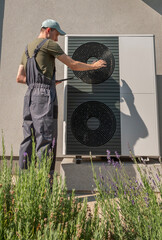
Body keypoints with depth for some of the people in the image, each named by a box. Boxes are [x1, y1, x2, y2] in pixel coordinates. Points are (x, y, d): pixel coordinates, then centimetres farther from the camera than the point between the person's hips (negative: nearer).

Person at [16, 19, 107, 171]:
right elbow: (73, 65, 1)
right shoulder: (49, 44, 0)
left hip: (30, 95, 9)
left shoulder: (28, 48, 24)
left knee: (28, 139, 8)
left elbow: (19, 78, 20)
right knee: (44, 140, -10)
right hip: (43, 95, -8)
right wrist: (93, 65, 15)